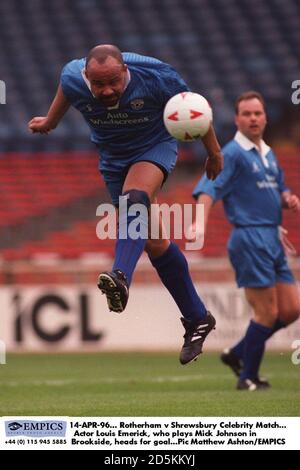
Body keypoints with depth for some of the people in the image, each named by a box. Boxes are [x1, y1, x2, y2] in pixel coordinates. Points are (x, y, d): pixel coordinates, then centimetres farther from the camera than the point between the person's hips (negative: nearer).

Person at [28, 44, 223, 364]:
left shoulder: (155, 77, -26)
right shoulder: (72, 79, -19)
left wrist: (213, 152, 3)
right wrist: (49, 122, 27)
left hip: (156, 146, -4)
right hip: (113, 156, 4)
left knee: (135, 199, -37)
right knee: (153, 243, 3)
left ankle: (121, 278, -57)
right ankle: (197, 320, 15)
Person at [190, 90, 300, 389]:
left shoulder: (268, 154, 17)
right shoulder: (232, 153, -8)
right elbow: (208, 188, -19)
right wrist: (200, 222, -36)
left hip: (272, 239, 8)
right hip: (250, 238, -8)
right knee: (267, 313, -7)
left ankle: (237, 354, 19)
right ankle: (248, 378, 5)